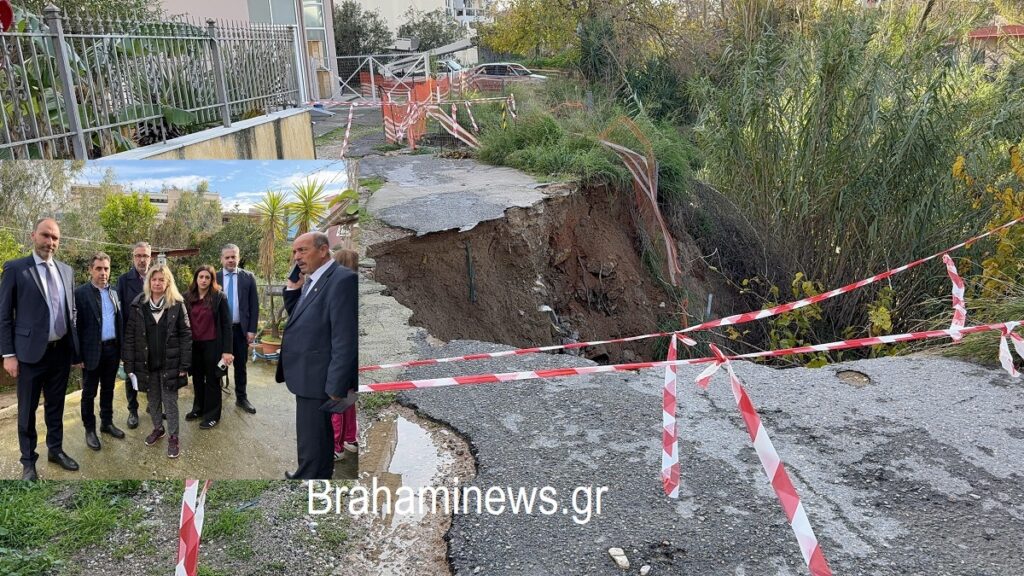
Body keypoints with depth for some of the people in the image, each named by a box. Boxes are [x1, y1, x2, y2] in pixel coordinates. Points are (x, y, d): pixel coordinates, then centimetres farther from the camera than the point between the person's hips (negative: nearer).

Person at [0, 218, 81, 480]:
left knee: (56, 405, 17)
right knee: (27, 410, 8)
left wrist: (75, 346, 11)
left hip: (62, 350, 4)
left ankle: (56, 449, 32)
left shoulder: (66, 270, 8)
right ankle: (28, 462, 20)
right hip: (32, 352, -4)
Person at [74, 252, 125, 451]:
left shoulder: (113, 293, 9)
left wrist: (121, 348, 6)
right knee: (89, 393, 7)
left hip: (112, 349, 5)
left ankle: (107, 423, 29)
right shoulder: (80, 293, -9)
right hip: (92, 351, -5)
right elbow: (76, 325, -10)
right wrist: (78, 355, -13)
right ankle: (89, 429, 18)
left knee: (108, 389, 16)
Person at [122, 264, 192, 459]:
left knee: (170, 401, 4)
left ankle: (173, 437, 15)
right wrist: (129, 365, -4)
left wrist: (184, 365, -10)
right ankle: (157, 428, 36)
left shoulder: (177, 305, -7)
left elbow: (186, 335, -6)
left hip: (169, 363, -2)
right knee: (153, 399, 17)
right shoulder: (138, 305, -1)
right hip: (146, 363, 3)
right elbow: (129, 336, 0)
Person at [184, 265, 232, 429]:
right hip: (193, 345, 4)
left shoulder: (219, 297, -8)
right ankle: (199, 408, 32)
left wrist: (227, 350, -12)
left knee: (212, 379, 7)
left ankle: (212, 415, 18)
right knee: (197, 378, 16)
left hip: (212, 345, -4)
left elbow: (226, 325, -8)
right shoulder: (188, 298, 1)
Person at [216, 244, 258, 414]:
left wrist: (252, 330, -6)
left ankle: (241, 397, 22)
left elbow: (254, 305, -1)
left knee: (240, 365, 11)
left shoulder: (248, 277, -1)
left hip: (241, 329, 0)